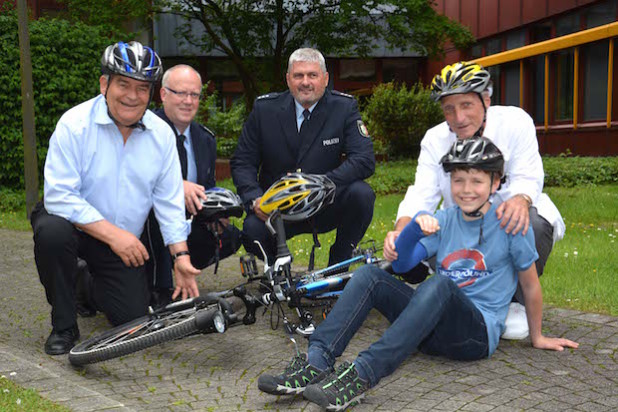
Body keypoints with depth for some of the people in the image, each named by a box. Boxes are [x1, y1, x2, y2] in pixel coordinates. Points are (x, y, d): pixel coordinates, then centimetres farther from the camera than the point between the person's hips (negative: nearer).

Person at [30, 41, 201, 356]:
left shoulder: (162, 134, -6)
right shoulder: (75, 124, -19)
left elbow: (169, 201, -3)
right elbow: (59, 197, -25)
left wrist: (180, 255, -10)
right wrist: (113, 234, -28)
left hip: (124, 239, 3)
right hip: (71, 223, -3)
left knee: (133, 317, -4)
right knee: (52, 232, -37)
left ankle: (92, 288, 32)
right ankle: (63, 326, -14)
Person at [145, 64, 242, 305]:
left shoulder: (205, 138, 9)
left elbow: (208, 188, 13)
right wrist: (177, 184, -42)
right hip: (146, 222, -5)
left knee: (230, 238, -12)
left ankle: (178, 271, 9)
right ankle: (159, 289, -25)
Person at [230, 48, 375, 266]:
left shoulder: (344, 107, -4)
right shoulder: (264, 108, -1)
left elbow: (365, 160, -15)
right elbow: (242, 162, 1)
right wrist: (255, 199, -18)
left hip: (326, 207, 0)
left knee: (361, 194, -28)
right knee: (252, 231, -30)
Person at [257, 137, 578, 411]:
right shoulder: (443, 221, 9)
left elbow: (530, 284, 4)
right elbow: (401, 265, 2)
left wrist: (537, 337, 13)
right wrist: (415, 228, -17)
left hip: (478, 333, -5)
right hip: (435, 329, 5)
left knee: (440, 284, -36)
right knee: (369, 275, -14)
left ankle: (361, 375, -46)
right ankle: (316, 362, -28)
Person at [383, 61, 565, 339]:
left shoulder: (515, 122, -14)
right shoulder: (435, 139, -8)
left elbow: (528, 178, -21)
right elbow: (422, 194, -18)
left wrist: (520, 200, -47)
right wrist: (400, 231, -38)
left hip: (508, 223, -2)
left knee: (534, 224, -36)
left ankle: (516, 304, -8)